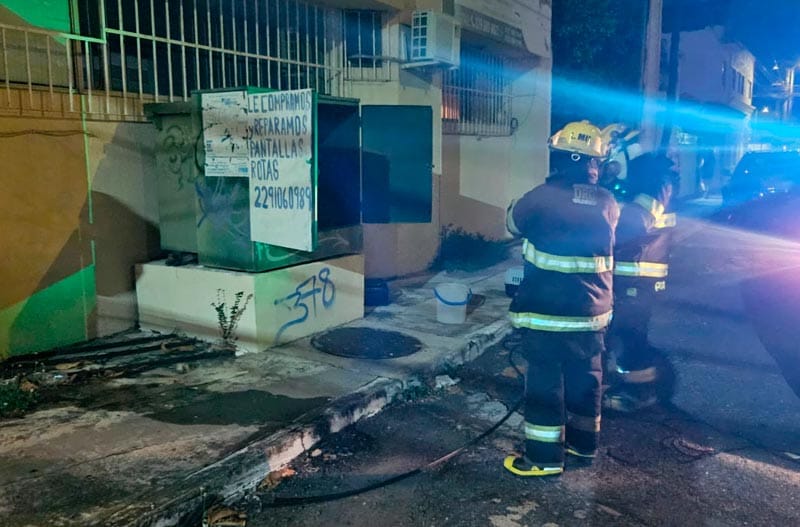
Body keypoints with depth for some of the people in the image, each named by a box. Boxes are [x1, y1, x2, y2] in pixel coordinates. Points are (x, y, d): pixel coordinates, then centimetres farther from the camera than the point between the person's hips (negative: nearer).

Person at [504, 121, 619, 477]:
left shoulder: (542, 197, -16)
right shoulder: (607, 203, -2)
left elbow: (514, 223, 3)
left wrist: (516, 205, 25)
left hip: (546, 313, -5)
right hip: (592, 313, 5)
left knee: (544, 383, 5)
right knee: (585, 379, 19)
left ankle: (545, 457, 12)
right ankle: (583, 442, 34)